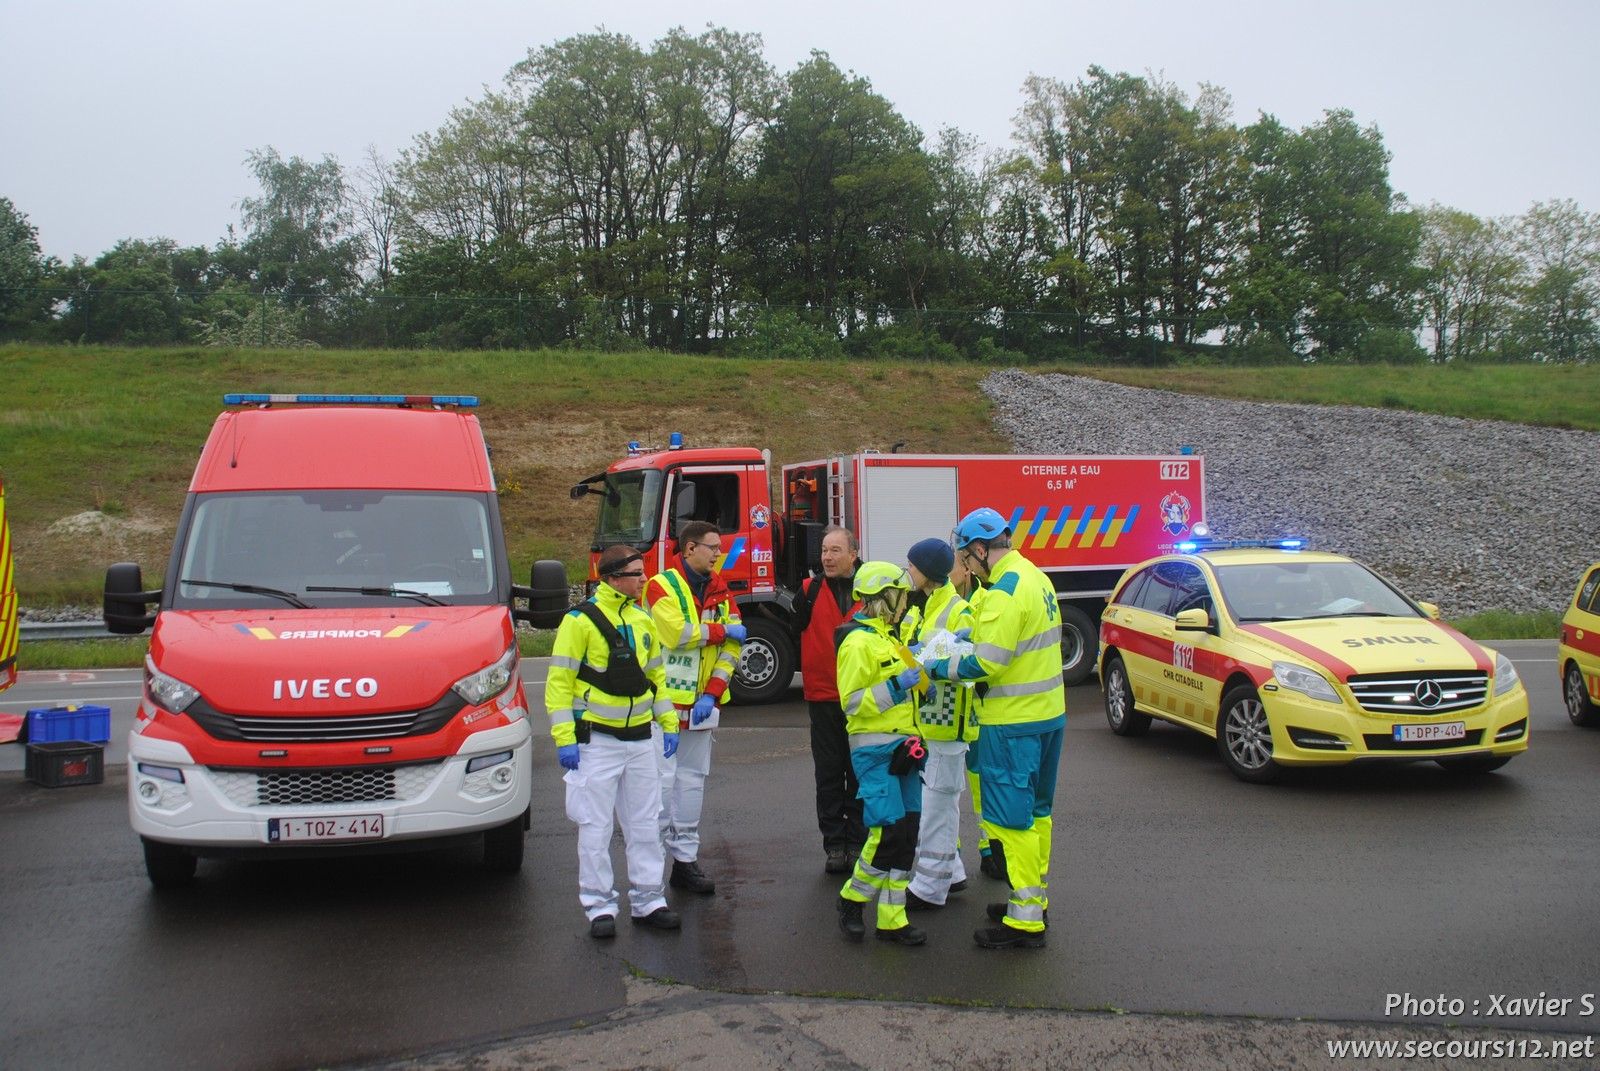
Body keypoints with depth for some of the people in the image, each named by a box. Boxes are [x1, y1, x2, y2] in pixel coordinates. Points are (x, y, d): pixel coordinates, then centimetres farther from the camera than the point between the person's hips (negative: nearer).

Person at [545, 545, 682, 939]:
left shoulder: (641, 620, 9)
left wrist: (668, 722, 12)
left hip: (639, 738, 6)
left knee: (644, 825, 11)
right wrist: (564, 738, -15)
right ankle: (599, 907, 13)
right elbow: (559, 680, -11)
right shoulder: (580, 620, -10)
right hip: (597, 740, -6)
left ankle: (648, 901, 21)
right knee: (596, 828, 2)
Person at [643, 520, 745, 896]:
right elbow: (675, 632, -22)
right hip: (664, 698, -6)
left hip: (702, 700, 6)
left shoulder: (721, 591, 10)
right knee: (662, 779, -5)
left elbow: (731, 647, 4)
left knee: (692, 779, 10)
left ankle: (685, 858, 17)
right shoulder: (663, 586, -7)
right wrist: (722, 629, -10)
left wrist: (712, 693, -7)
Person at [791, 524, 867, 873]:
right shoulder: (810, 591, 0)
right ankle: (835, 844, 16)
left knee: (861, 773, 9)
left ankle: (858, 841, 20)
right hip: (824, 697, 0)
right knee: (828, 775, 7)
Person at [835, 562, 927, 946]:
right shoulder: (858, 643, -12)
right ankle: (853, 899, 9)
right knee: (888, 831, -13)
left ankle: (891, 919, 10)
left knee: (907, 834, 5)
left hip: (901, 747, 9)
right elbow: (852, 702, -18)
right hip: (875, 750, -9)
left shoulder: (888, 637, 18)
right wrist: (896, 686, -23)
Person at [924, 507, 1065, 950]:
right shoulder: (1036, 578, 10)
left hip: (1013, 723, -10)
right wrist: (963, 655, 8)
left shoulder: (1005, 591, -20)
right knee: (1035, 811, 19)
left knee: (1013, 818, -2)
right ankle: (1034, 899, 32)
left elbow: (987, 662, -23)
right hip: (1048, 713, 10)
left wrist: (942, 668, -9)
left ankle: (1025, 921, 3)